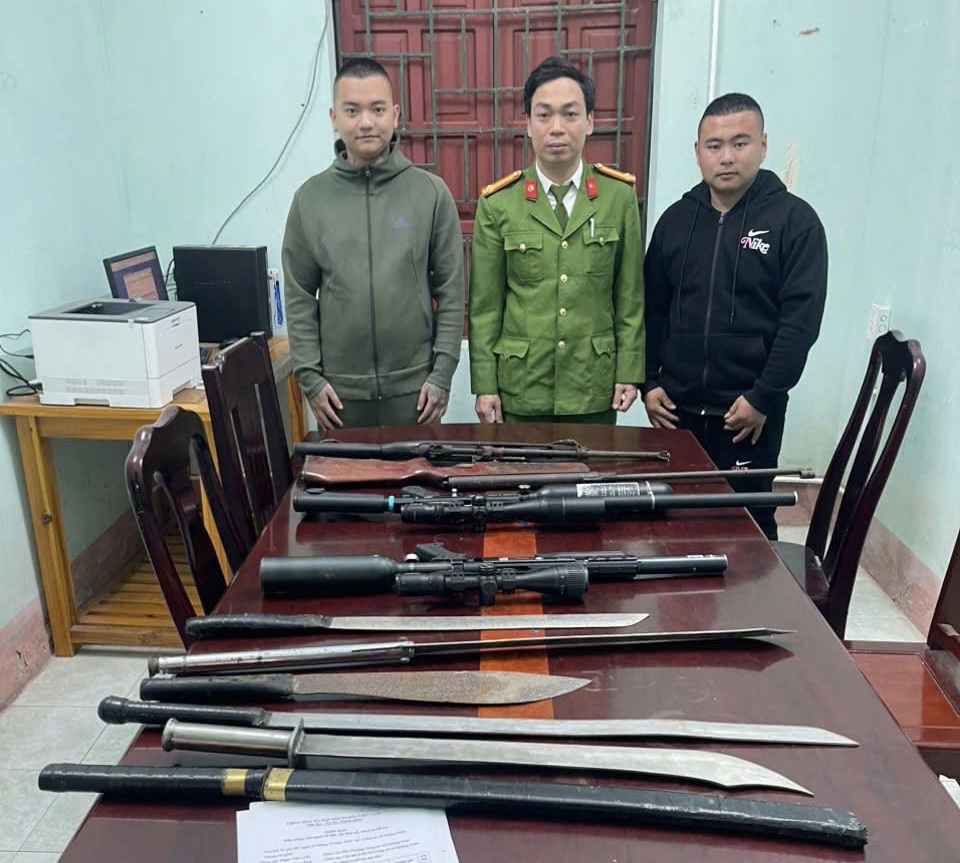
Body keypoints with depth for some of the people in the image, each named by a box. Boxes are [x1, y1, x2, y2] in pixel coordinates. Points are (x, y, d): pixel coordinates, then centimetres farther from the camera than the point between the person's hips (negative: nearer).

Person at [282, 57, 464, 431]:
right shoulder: (309, 198, 1)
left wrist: (442, 374, -6)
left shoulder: (432, 193, -2)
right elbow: (299, 298, 3)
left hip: (414, 385, -1)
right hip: (340, 388, 1)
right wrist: (309, 376, -3)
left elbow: (451, 291, -2)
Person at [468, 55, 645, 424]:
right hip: (520, 388, 0)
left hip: (594, 386, 1)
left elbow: (631, 294, 2)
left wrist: (629, 370, -1)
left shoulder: (620, 195, -1)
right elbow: (485, 304, -2)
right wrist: (484, 383, -3)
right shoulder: (497, 203, -4)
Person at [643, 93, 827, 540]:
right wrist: (649, 383, 4)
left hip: (748, 411, -3)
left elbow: (801, 319, -10)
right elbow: (651, 308, 10)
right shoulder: (677, 218, 8)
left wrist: (763, 398, -13)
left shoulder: (795, 220, -4)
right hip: (675, 406, 4)